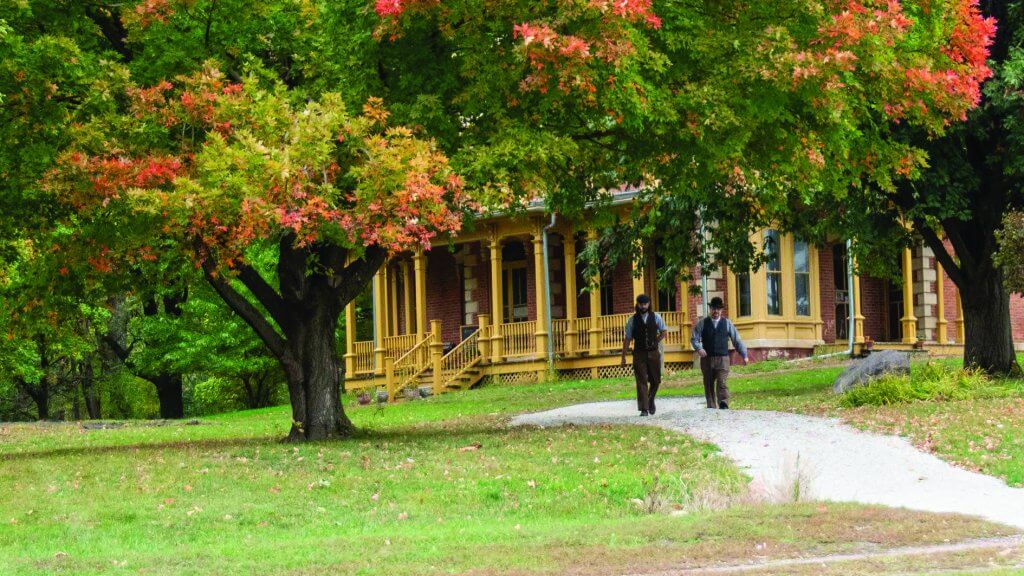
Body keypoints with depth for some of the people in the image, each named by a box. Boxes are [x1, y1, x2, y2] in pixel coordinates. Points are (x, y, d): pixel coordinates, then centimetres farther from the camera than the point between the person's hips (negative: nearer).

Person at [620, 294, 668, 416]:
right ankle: (644, 409, -6)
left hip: (653, 353, 2)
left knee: (655, 381, 8)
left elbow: (664, 331, 17)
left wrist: (656, 342, 5)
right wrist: (623, 357, -1)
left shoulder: (656, 317, 3)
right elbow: (627, 339, 1)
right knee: (641, 382, -6)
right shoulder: (632, 320, 0)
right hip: (639, 354, -1)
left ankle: (651, 400, 36)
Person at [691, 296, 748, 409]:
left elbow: (737, 340, 12)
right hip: (707, 359, 1)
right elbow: (694, 338, 2)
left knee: (722, 383, -16)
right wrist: (699, 348, -18)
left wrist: (744, 355, 9)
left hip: (722, 359, -1)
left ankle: (724, 407, -26)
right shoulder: (702, 323, 7)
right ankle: (711, 408, 11)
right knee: (709, 386, 5)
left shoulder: (727, 323, 9)